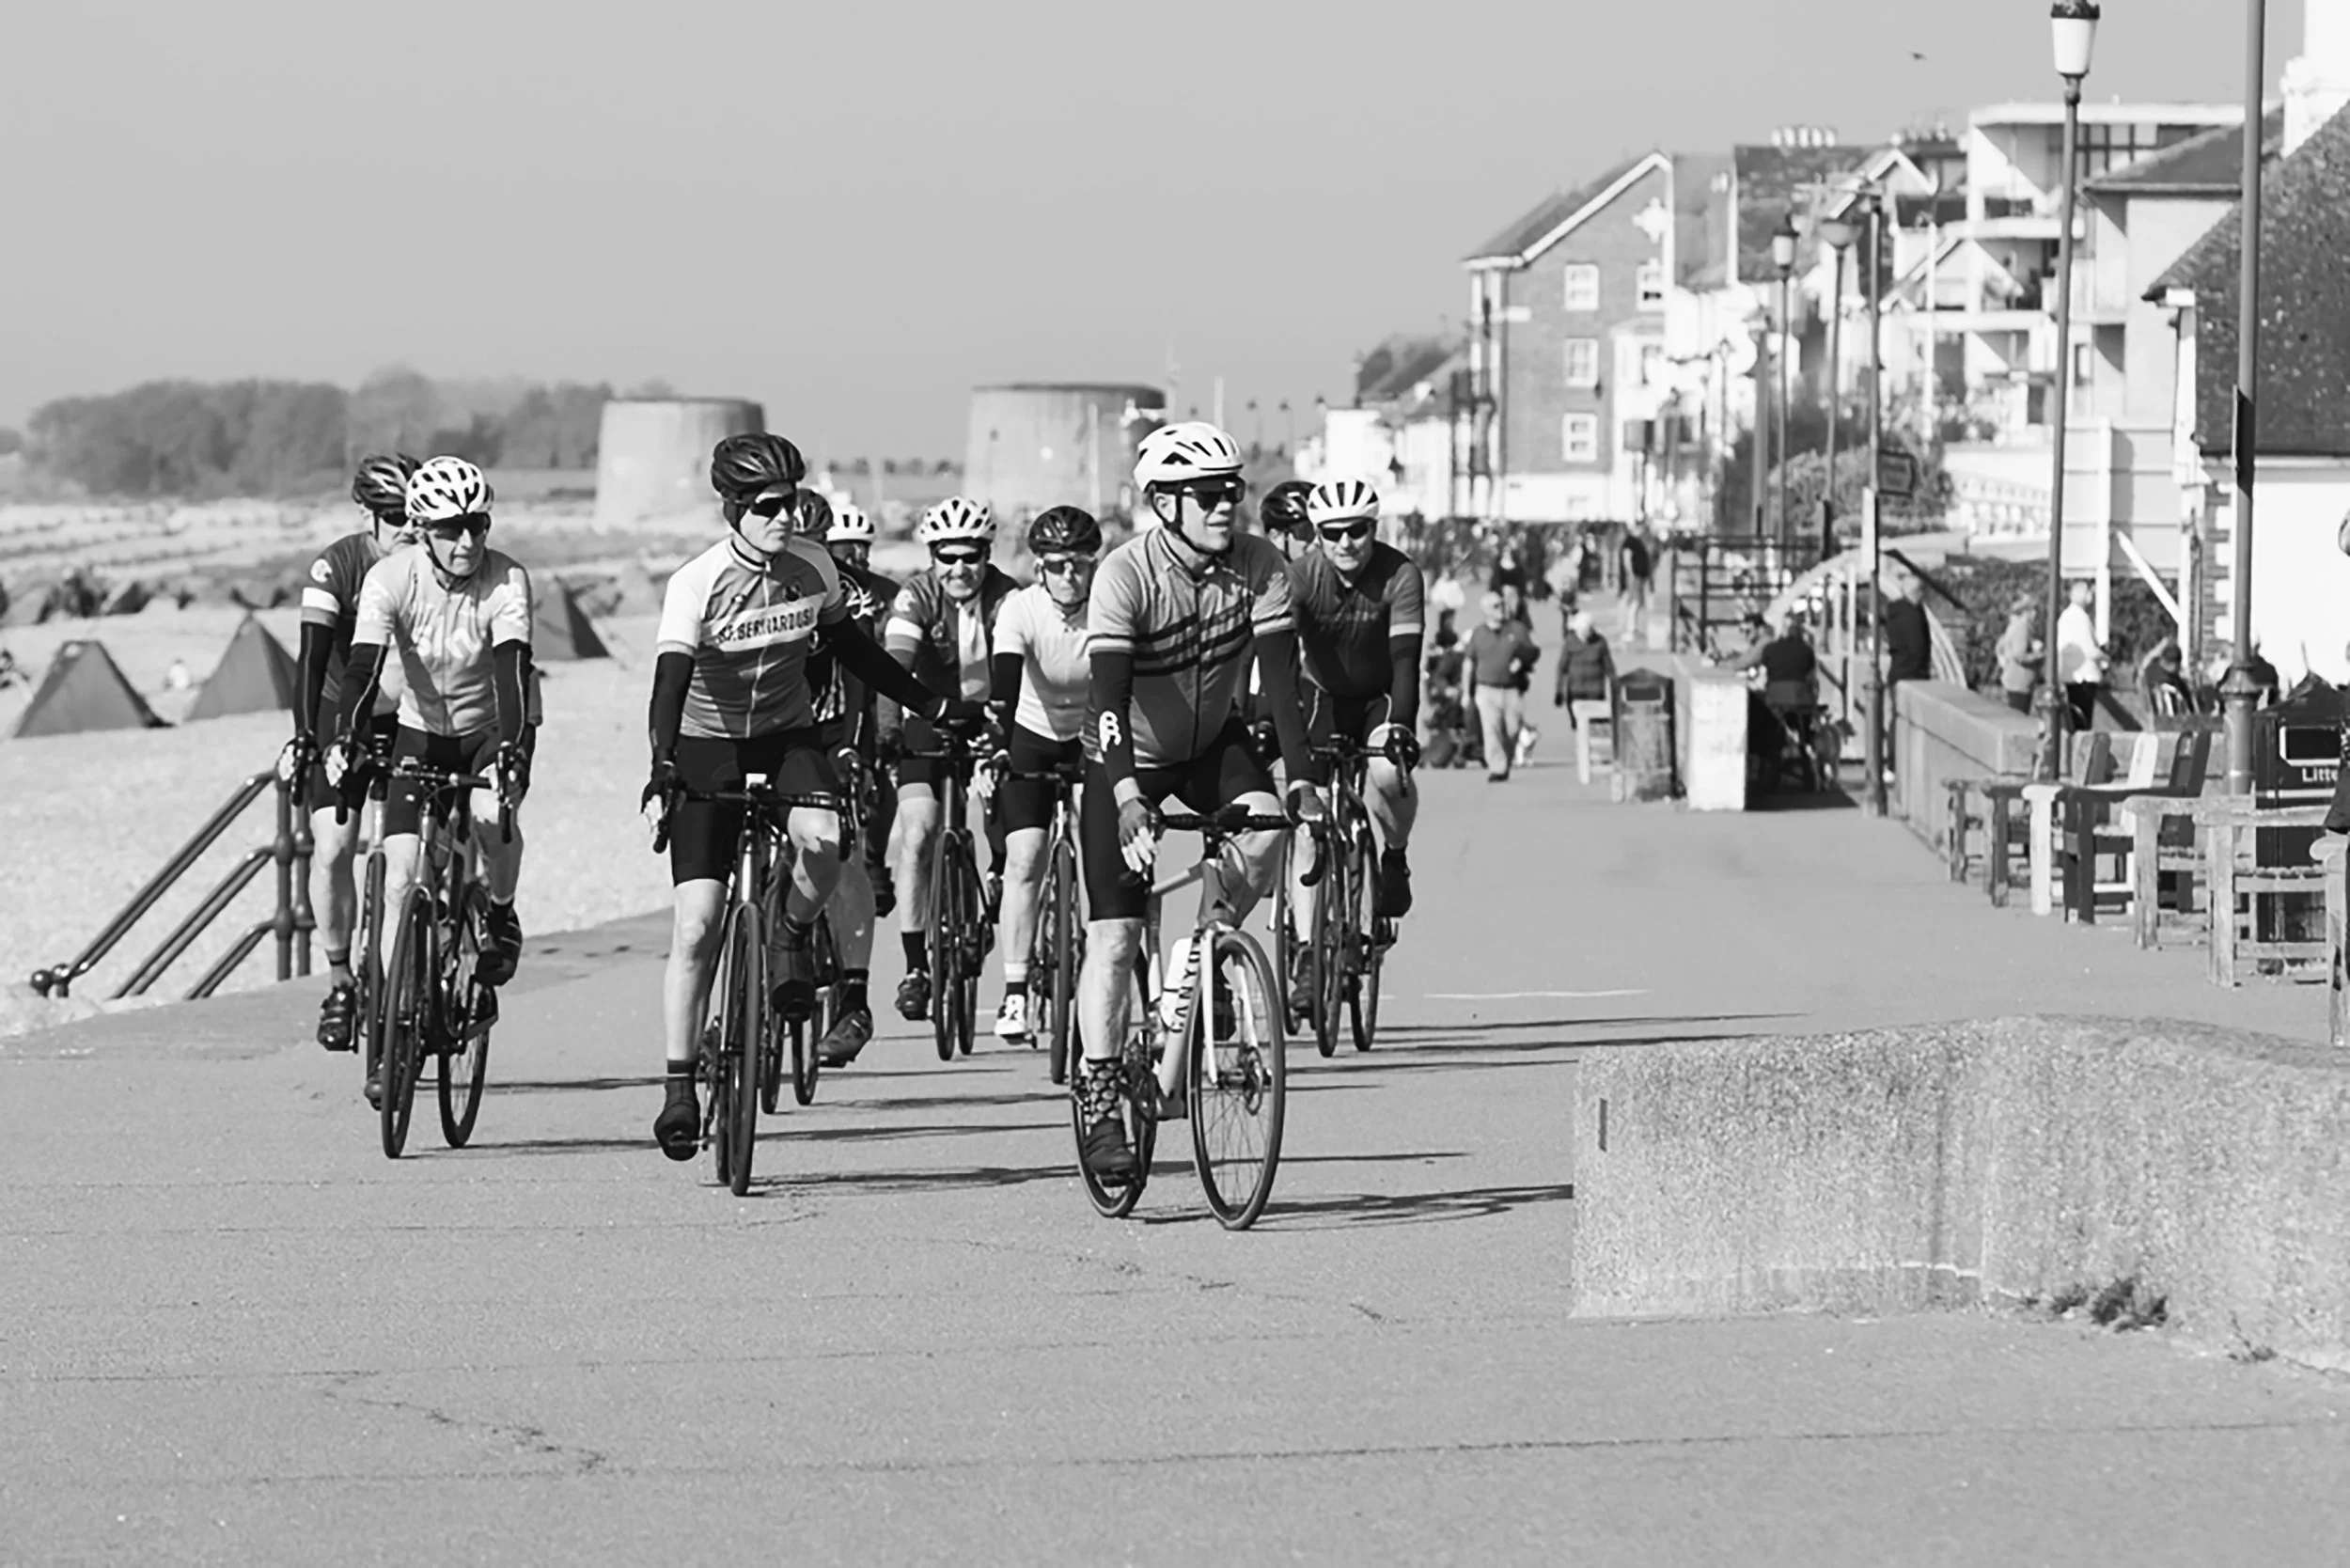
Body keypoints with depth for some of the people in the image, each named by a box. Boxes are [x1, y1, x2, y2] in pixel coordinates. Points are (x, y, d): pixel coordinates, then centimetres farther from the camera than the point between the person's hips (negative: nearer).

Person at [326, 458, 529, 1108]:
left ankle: (501, 916, -2)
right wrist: (346, 740, -46)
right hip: (419, 731, 1)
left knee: (492, 814, -34)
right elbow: (363, 668, -29)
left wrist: (512, 749, -50)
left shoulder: (506, 580, -23)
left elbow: (511, 669, -34)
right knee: (401, 877, -12)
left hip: (489, 731, -1)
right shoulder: (391, 579, -20)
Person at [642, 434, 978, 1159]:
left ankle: (793, 936, 1)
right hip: (708, 744, -3)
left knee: (820, 839, -32)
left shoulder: (811, 565, -8)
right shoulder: (698, 583, -22)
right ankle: (679, 1087, 1)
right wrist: (663, 768, -48)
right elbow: (670, 678, -33)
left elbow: (850, 647, 9)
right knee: (696, 928, -10)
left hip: (788, 733, 3)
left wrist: (930, 704, 9)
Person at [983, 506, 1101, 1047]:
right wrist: (996, 751, -49)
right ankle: (1015, 994, -12)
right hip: (1032, 739, -1)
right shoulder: (1020, 610, -23)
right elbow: (1005, 685, -34)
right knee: (1024, 859, -13)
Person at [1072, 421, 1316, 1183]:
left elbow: (1279, 673, -21)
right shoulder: (1127, 573, -27)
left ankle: (1200, 954, -2)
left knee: (1265, 825, -28)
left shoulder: (1260, 566, -17)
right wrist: (1128, 800, -45)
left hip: (1211, 740, 3)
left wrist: (1299, 775, -34)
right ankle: (1098, 1101, -2)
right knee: (1113, 939, -10)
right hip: (1127, 756, -3)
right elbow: (1107, 691, -34)